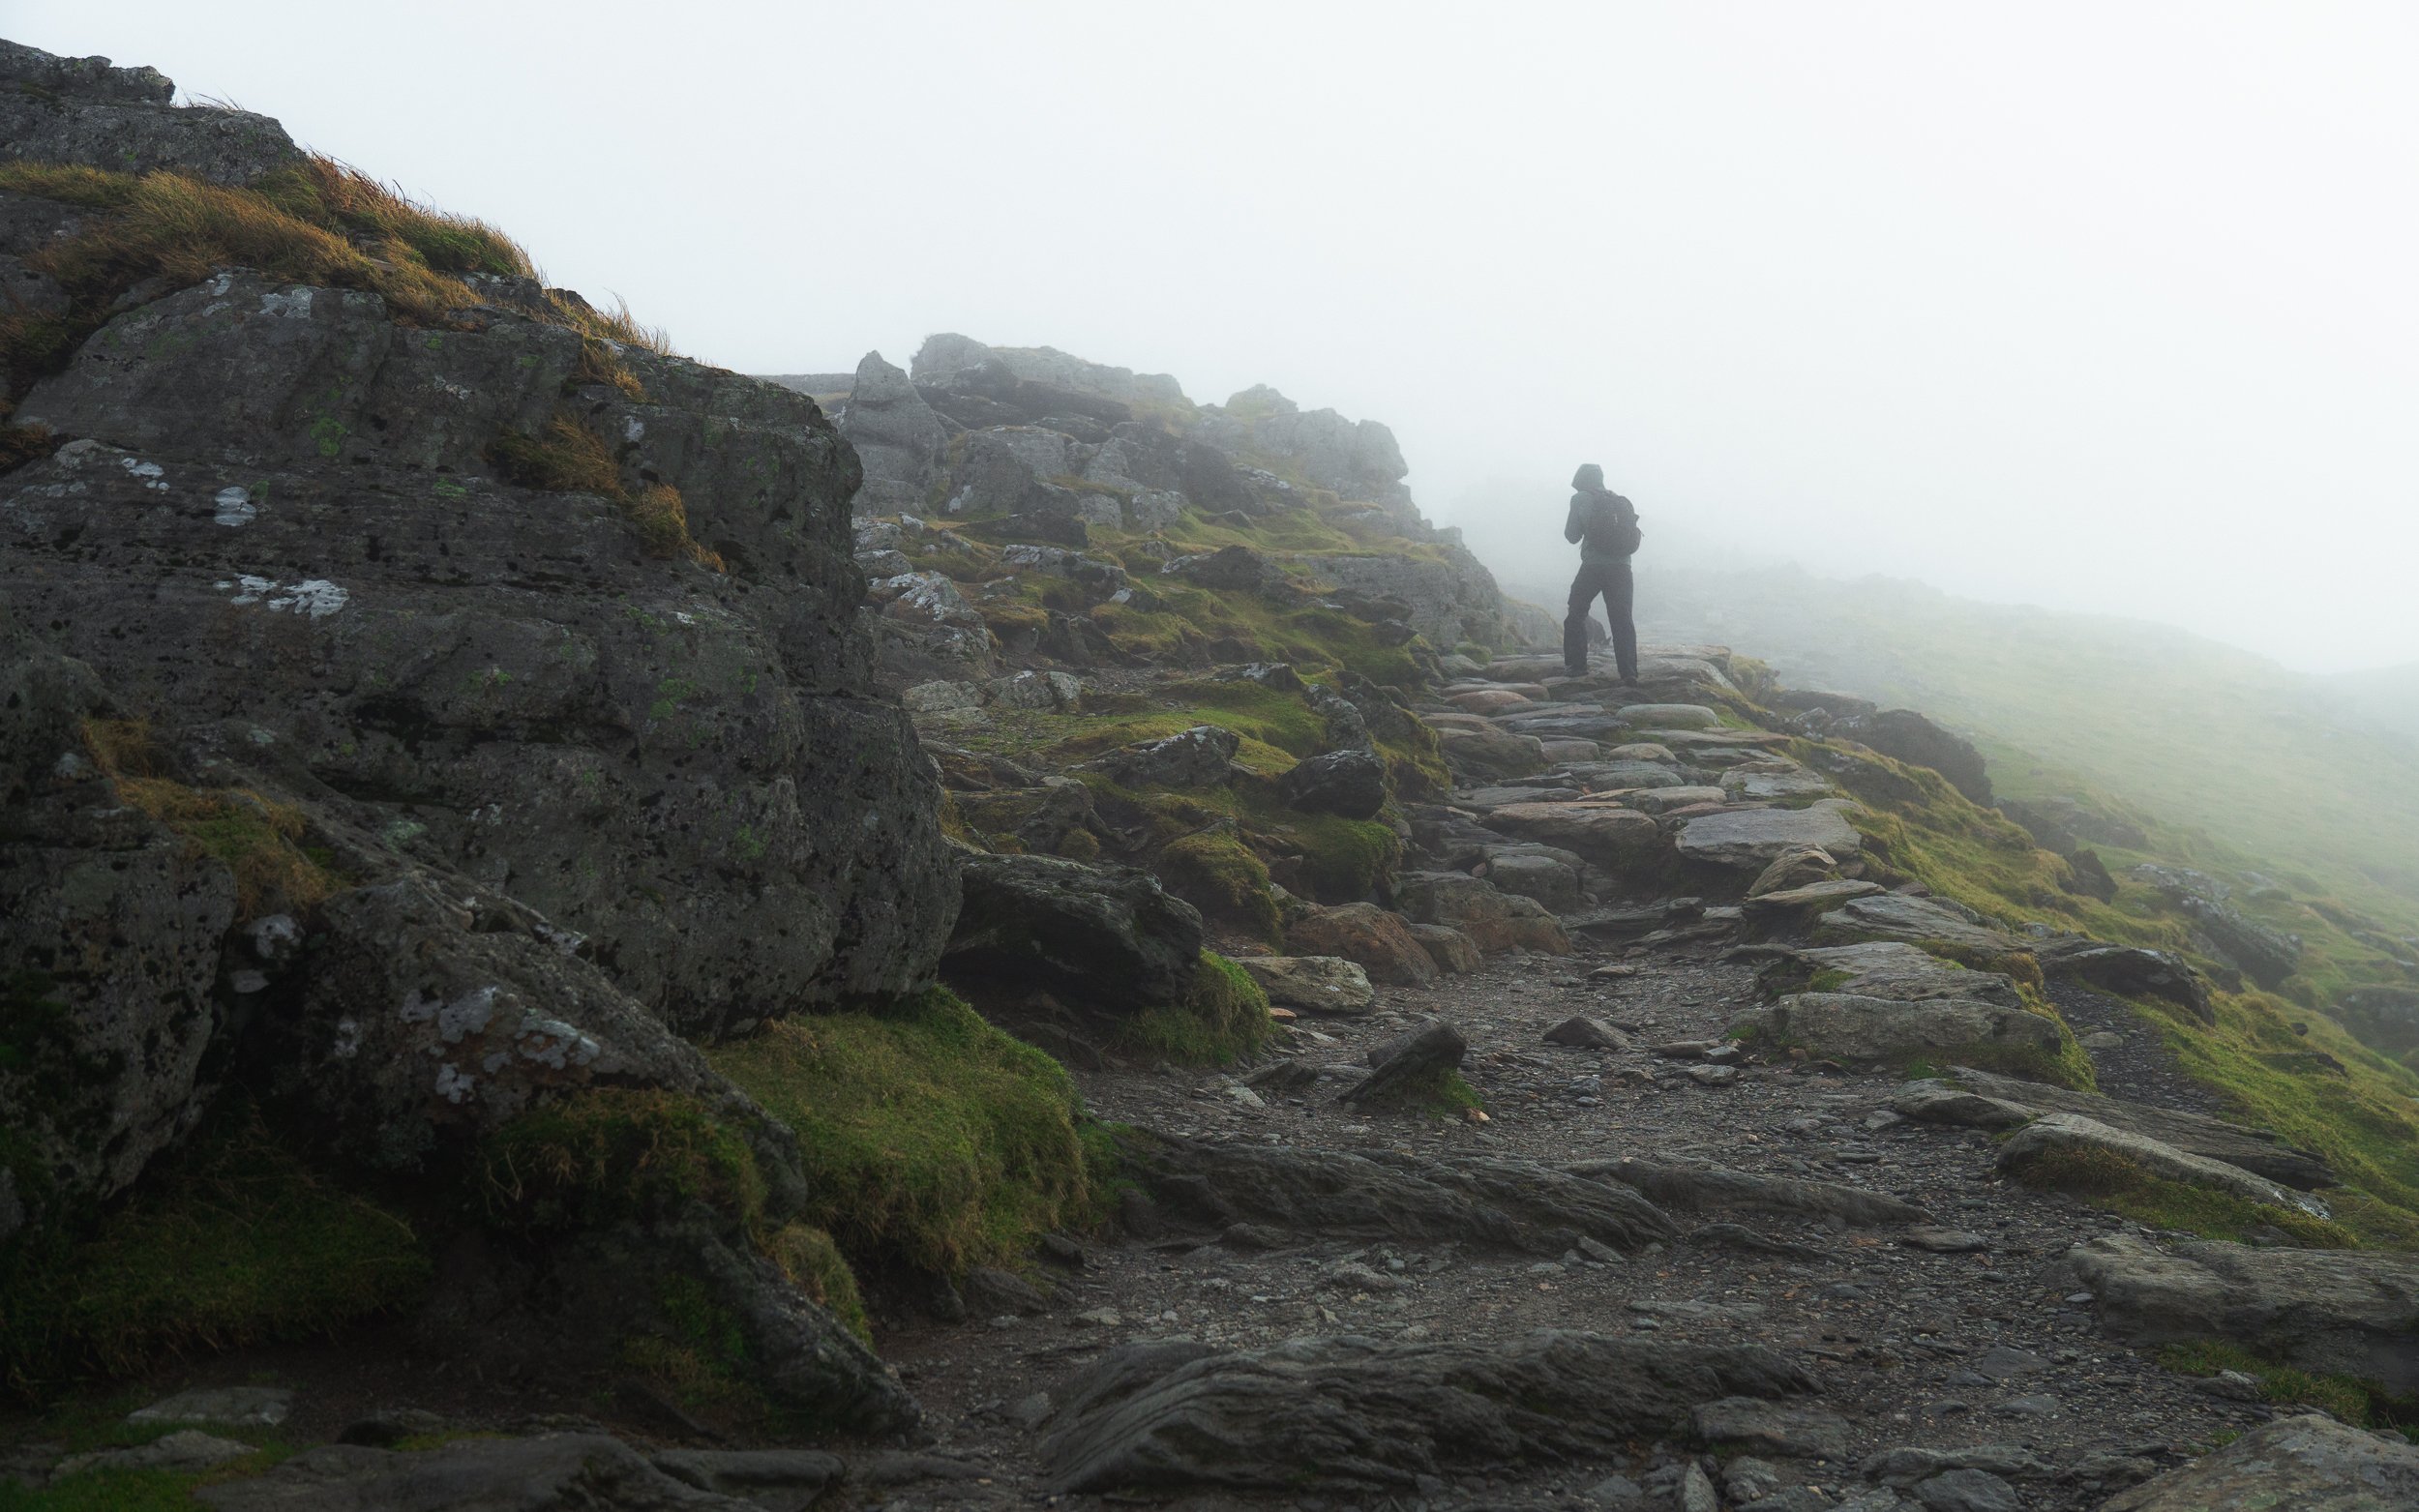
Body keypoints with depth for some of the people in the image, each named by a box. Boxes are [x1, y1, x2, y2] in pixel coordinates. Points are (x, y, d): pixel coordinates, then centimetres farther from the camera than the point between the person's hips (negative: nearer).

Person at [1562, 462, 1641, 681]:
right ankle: (1629, 673, -7)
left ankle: (1577, 666, 9)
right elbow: (1633, 539, 17)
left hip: (1593, 566, -4)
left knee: (1576, 616, 13)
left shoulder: (1582, 500, 2)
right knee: (1622, 621, 3)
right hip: (1621, 568, 4)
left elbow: (1572, 535, 6)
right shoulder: (1621, 502, 16)